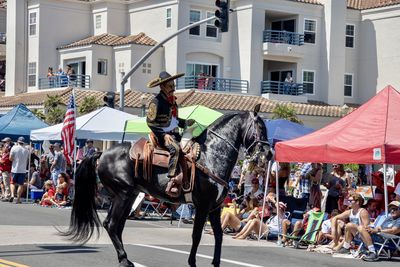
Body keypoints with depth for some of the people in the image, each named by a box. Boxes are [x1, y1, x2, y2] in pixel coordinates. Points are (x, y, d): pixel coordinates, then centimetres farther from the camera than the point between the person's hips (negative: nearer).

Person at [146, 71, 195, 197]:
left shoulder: (172, 100, 15)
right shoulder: (156, 102, -11)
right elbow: (150, 122, -12)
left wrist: (186, 123, 10)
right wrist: (163, 135, -19)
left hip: (174, 133, 9)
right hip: (162, 135, -9)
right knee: (175, 148, -33)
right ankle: (172, 181, -35)